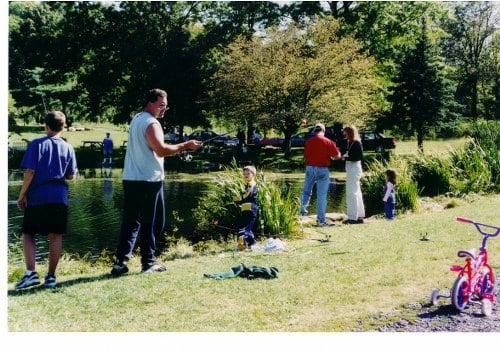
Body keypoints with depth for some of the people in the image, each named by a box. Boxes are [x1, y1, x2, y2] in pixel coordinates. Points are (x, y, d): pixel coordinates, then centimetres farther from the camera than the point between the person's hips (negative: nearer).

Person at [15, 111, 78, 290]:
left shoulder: (36, 144, -3)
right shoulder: (68, 148, 6)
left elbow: (30, 172, -10)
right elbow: (71, 176, 10)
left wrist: (22, 195, -1)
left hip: (37, 197, -2)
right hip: (59, 198, 2)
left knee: (28, 234, 7)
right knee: (56, 236, 6)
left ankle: (31, 272, -8)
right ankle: (51, 276, 8)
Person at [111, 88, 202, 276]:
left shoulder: (136, 119, 18)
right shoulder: (151, 123, -12)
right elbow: (161, 150, -24)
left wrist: (180, 147, 14)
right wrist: (185, 146, -14)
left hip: (130, 179, 8)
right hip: (149, 180, -8)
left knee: (131, 221, 7)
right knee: (152, 222, 4)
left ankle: (121, 262, 1)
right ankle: (148, 262, 11)